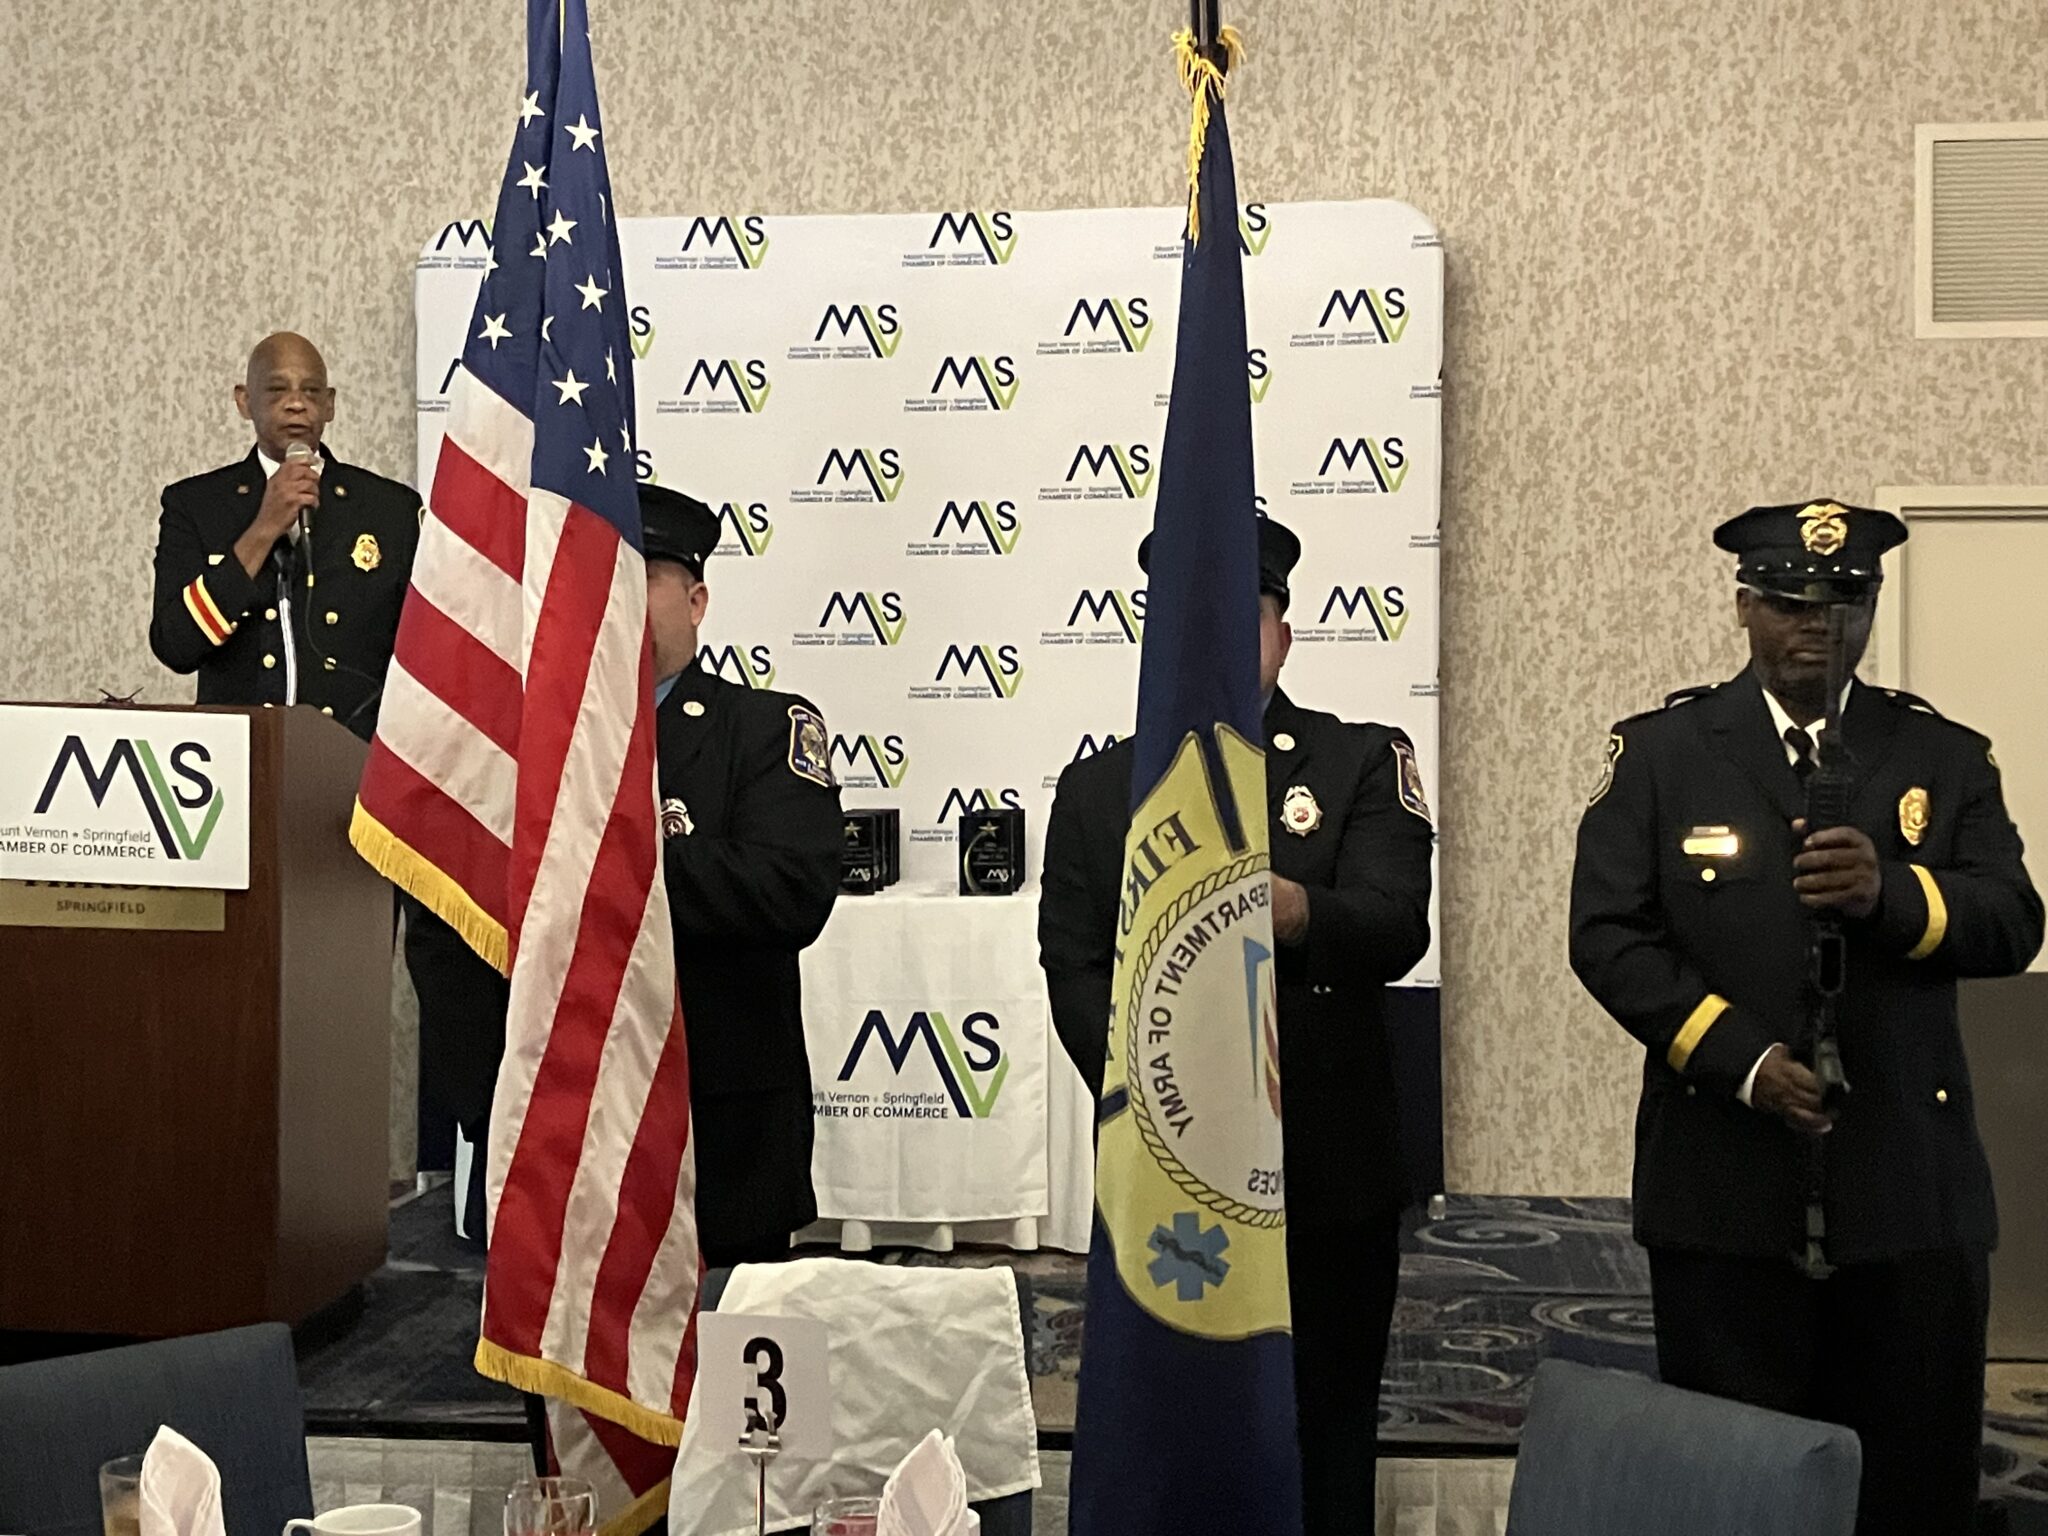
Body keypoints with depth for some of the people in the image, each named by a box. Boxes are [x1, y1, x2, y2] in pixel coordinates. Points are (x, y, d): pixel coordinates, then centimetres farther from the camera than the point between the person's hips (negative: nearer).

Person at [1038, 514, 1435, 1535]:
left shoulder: (1365, 762, 3)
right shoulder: (1097, 789, 9)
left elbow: (1395, 931, -12)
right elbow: (1076, 972, 1)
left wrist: (1297, 912, -34)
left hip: (1328, 1181, -1)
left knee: (1323, 1454, 7)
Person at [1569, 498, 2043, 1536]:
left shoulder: (1945, 757, 9)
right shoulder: (1660, 751, 4)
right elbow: (1608, 934, -3)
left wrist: (1891, 894, -22)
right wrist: (1740, 1058, -15)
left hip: (1911, 1185, 2)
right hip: (1725, 1188, -1)